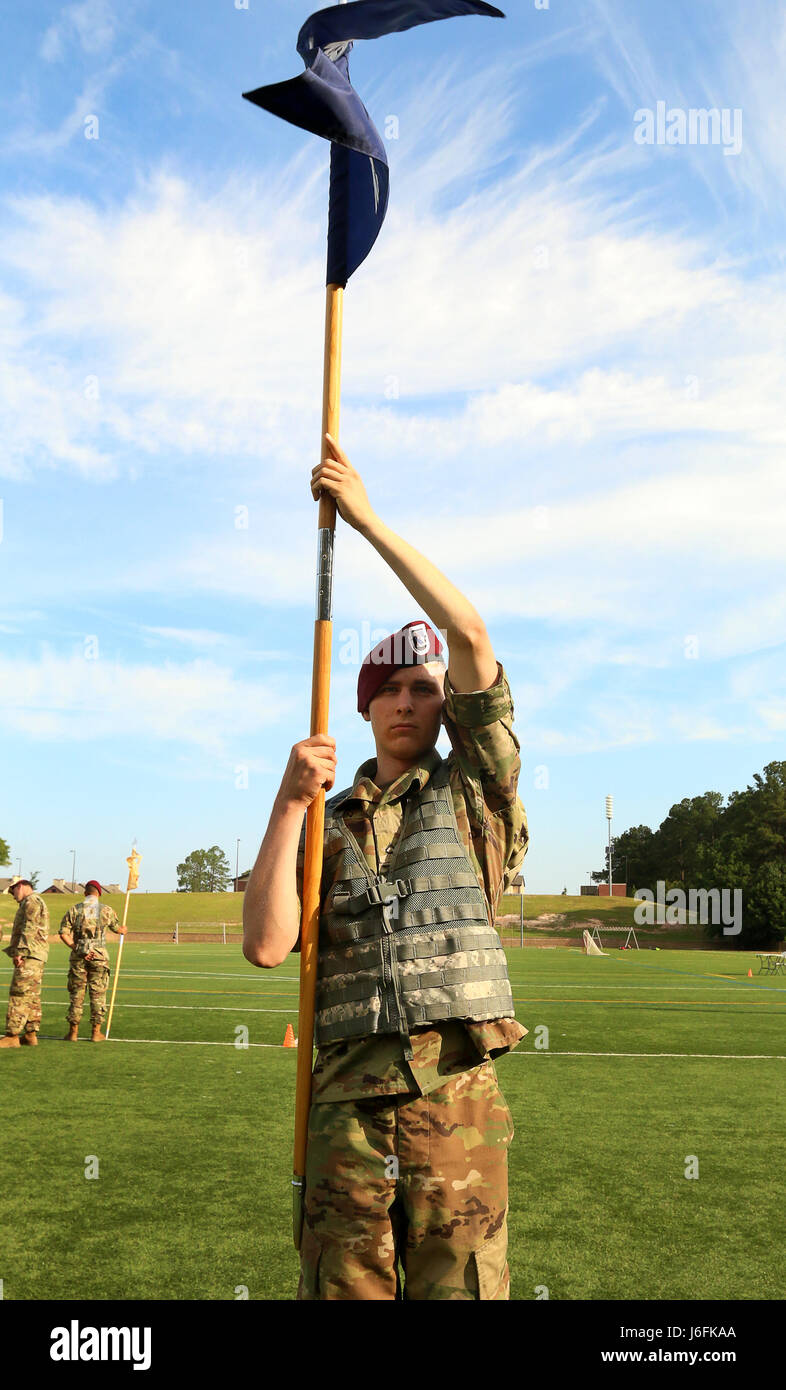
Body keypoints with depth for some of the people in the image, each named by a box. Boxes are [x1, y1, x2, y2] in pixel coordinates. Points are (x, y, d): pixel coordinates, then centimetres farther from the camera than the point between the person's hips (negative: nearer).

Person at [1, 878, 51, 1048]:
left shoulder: (31, 901, -6)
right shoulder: (36, 903, 26)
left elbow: (30, 928, -18)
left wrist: (20, 951, -21)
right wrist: (19, 952, 18)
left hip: (30, 955, -11)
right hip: (36, 957, 11)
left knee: (19, 995, -11)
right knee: (32, 996, 9)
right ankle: (31, 1035, 11)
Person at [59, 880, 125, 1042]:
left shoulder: (74, 909, 0)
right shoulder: (107, 911, -1)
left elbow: (64, 933, -6)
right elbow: (117, 928, 17)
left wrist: (77, 949, -5)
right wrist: (123, 930, 40)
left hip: (78, 957, 1)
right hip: (99, 957, -1)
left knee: (76, 994, 9)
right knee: (98, 994, 6)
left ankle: (73, 1032, 12)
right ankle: (96, 1032, 8)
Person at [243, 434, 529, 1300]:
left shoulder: (476, 791, 6)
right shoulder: (331, 823, 12)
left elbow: (470, 633, -6)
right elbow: (266, 946, -3)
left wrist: (366, 517, -5)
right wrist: (288, 804, -9)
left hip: (456, 1098, -2)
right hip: (347, 1099, 2)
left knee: (459, 1287, 4)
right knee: (342, 1287, 9)